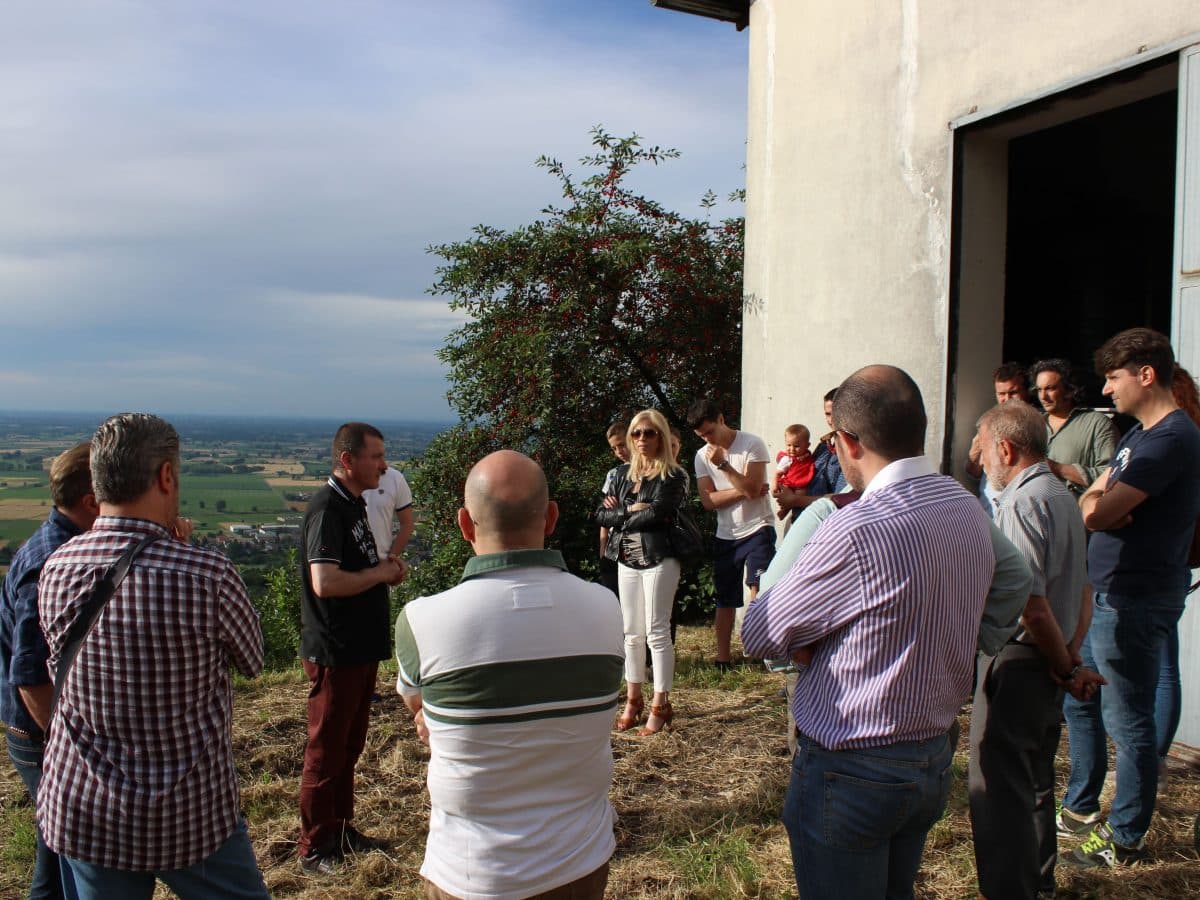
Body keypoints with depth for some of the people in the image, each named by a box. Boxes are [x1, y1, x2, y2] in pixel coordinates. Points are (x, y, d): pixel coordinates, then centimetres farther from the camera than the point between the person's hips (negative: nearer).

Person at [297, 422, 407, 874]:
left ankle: (340, 830, 33)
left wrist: (386, 568, 3)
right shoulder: (327, 507, -20)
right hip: (334, 651, -9)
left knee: (349, 745, 19)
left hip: (362, 648, 9)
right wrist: (380, 573, -17)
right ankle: (315, 848, 17)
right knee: (326, 750, 4)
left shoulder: (354, 503, 11)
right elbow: (324, 582, -31)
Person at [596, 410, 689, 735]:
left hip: (659, 559, -6)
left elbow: (657, 514, -19)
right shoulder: (623, 473, 12)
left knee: (657, 632, -2)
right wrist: (631, 511, -11)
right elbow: (602, 514, 5)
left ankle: (660, 705, 7)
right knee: (632, 633, 11)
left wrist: (621, 517, -5)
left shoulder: (672, 475, -5)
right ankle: (633, 700, 21)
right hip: (627, 560, 6)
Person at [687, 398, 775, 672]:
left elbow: (752, 490, -19)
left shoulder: (752, 444, -10)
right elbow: (708, 500, -6)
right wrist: (743, 490, -16)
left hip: (757, 529, -4)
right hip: (725, 536, 5)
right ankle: (723, 658, 19)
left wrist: (722, 464, -25)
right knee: (725, 599, 10)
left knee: (758, 589, -19)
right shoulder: (702, 455, 3)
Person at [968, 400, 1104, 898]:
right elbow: (1083, 590, 15)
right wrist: (1072, 658, 10)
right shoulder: (1064, 497, 12)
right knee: (1036, 779, 23)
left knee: (998, 790, -2)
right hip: (1050, 664, 10)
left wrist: (1065, 668, -10)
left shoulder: (1020, 503, -19)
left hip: (1017, 661, -10)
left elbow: (1031, 603, -24)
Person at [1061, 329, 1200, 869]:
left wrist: (1101, 506, -1)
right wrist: (1107, 507, -10)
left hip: (1133, 601, -10)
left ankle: (1125, 841, 15)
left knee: (1128, 722, 1)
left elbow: (1098, 512, -24)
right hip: (1105, 594, 10)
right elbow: (1091, 502, 12)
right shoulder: (1139, 434, 15)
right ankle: (1081, 810, 34)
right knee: (1077, 701, 19)